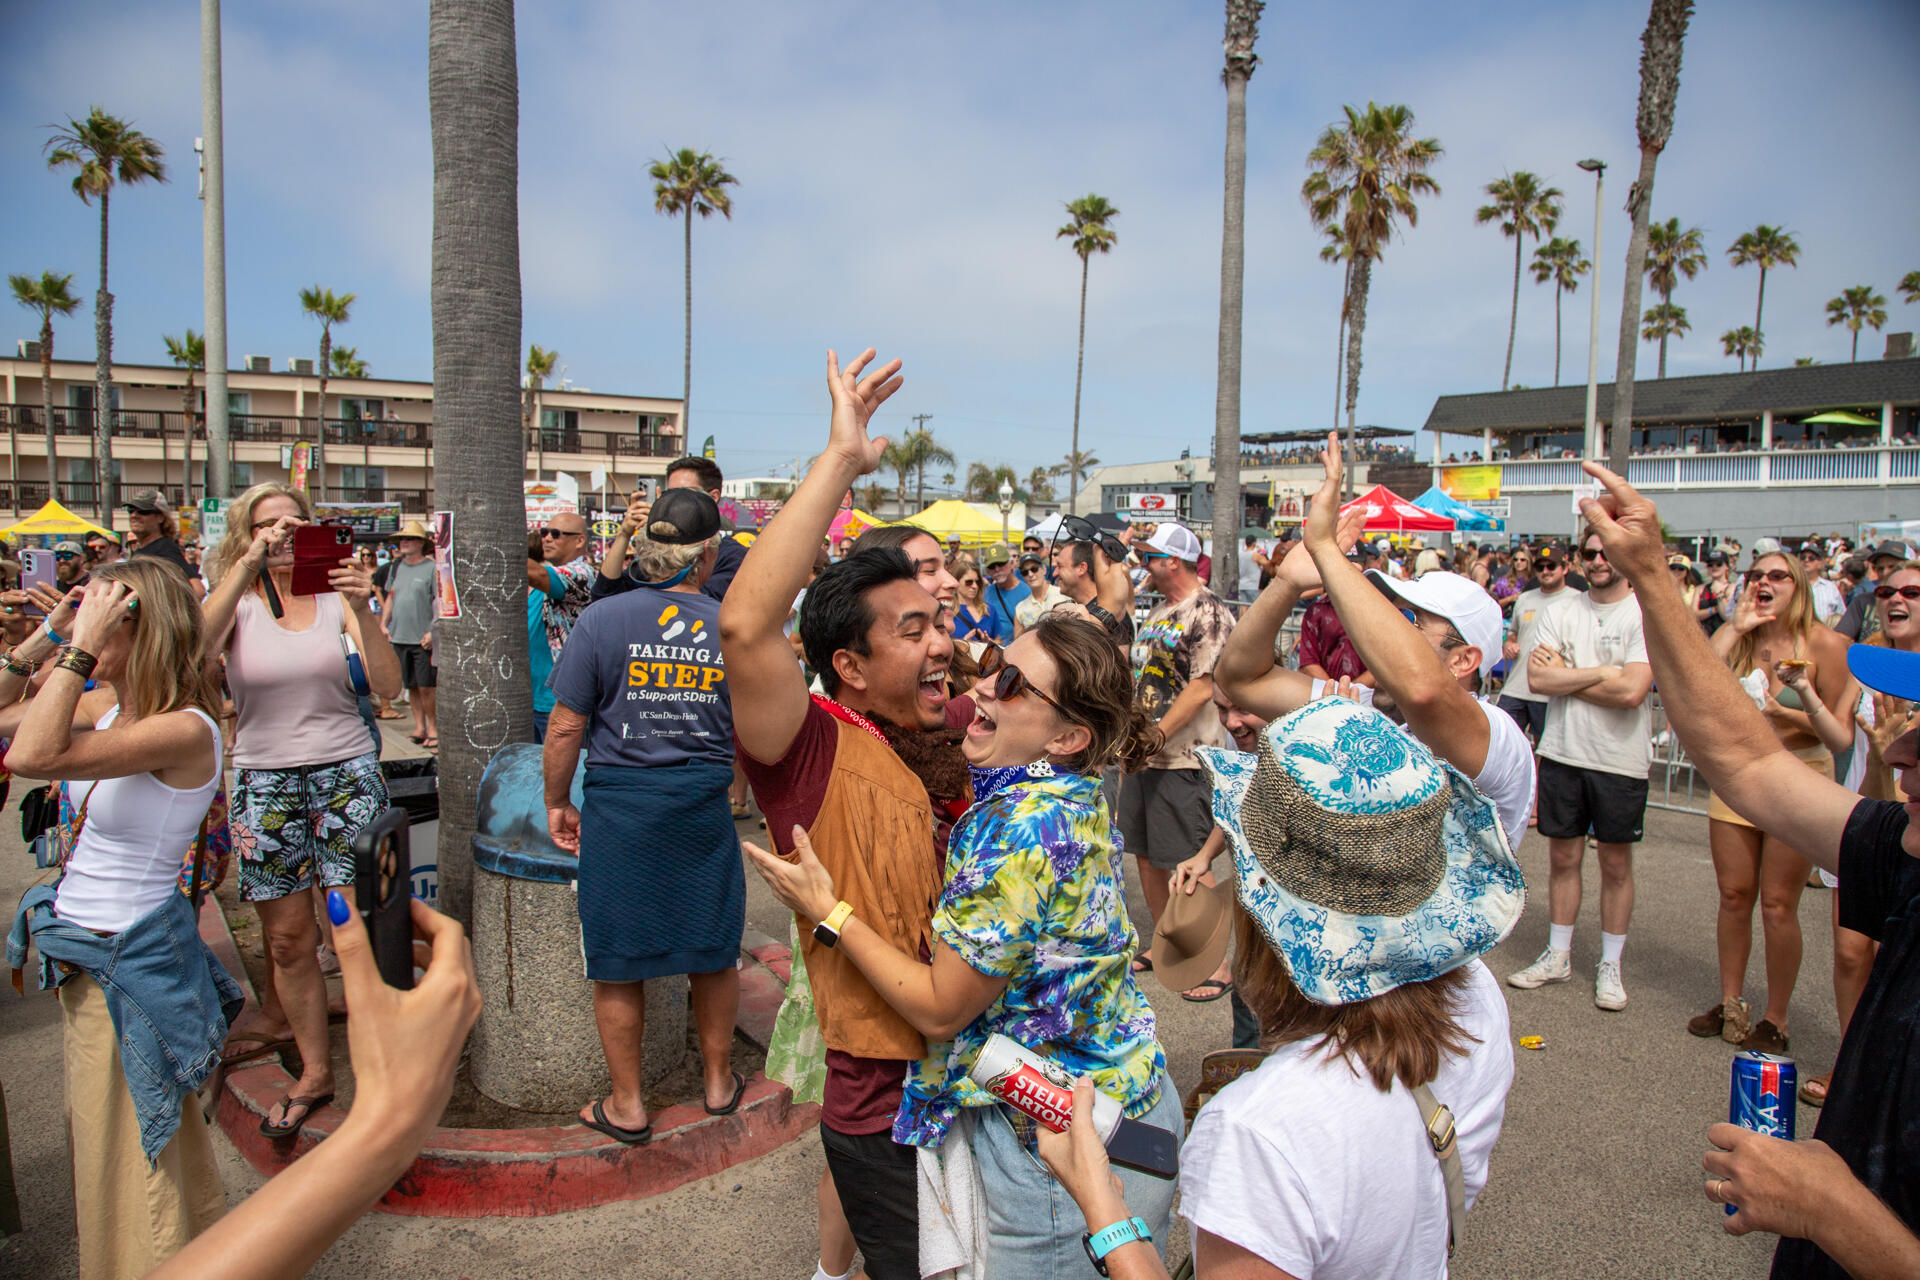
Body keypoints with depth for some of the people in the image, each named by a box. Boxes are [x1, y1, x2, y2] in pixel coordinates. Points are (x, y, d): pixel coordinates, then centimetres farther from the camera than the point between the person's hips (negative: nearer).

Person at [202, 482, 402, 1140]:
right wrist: (245, 568, -26)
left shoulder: (335, 597, 0)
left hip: (347, 773, -1)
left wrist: (363, 612, -23)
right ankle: (313, 1072, 23)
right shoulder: (237, 603, 2)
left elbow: (388, 686, -10)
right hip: (266, 780, 1)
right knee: (288, 937, 7)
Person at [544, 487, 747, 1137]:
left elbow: (566, 728, -7)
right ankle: (719, 1081, 36)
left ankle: (626, 1107, 26)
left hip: (620, 804, -2)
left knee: (618, 963, 13)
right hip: (704, 805, 2)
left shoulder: (601, 619, -9)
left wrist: (557, 802, 7)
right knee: (712, 950, 19)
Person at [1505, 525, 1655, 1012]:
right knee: (1562, 857, 12)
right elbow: (1537, 678, -7)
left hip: (1620, 760, -3)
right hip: (1562, 753, 3)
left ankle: (1610, 966, 23)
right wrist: (1600, 672, -14)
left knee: (1616, 863, 10)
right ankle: (1558, 955, 25)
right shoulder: (1562, 611, 4)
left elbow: (1631, 691, -20)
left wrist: (1564, 675, -10)